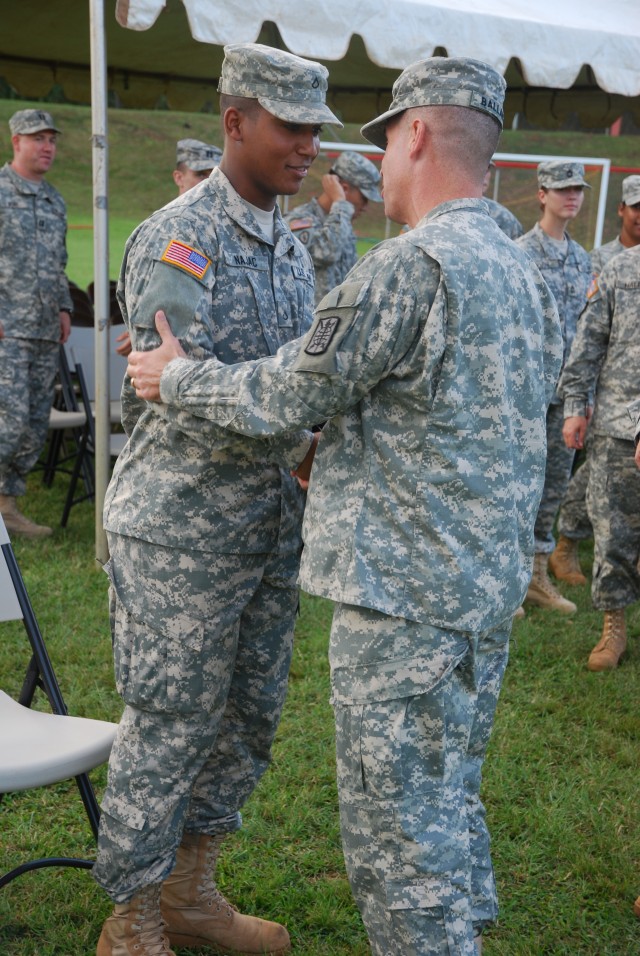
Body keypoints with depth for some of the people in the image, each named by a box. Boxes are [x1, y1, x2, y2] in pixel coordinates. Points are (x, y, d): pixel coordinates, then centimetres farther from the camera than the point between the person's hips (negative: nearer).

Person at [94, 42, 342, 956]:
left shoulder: (292, 248, 11)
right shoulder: (176, 241, -15)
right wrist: (313, 442, -20)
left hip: (272, 531, 8)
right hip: (183, 531, -8)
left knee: (248, 717, 16)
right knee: (168, 727, 3)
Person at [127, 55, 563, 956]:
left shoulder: (409, 265, -18)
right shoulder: (528, 273, 10)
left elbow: (283, 393, -11)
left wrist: (176, 379, 6)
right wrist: (344, 450, 21)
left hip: (405, 594, -9)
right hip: (492, 587, 9)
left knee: (395, 828, 4)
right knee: (451, 804, 22)